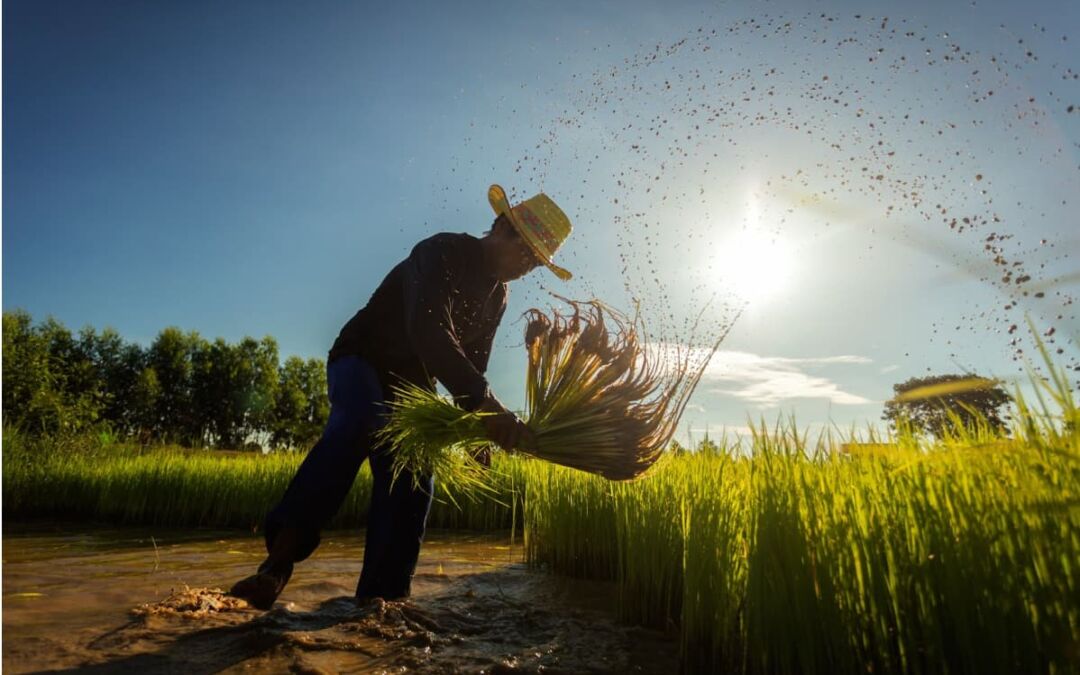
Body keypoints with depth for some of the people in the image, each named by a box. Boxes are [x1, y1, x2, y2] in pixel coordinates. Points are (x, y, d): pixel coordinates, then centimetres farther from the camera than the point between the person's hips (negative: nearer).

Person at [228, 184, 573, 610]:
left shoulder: (497, 296, 5)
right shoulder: (441, 253, -21)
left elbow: (471, 365, 11)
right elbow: (428, 333, -39)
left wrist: (475, 425, -1)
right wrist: (487, 405, -48)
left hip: (412, 385, 7)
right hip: (361, 361, -7)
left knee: (411, 485, -6)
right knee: (360, 424, -38)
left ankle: (379, 598, 1)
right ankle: (281, 556, -37)